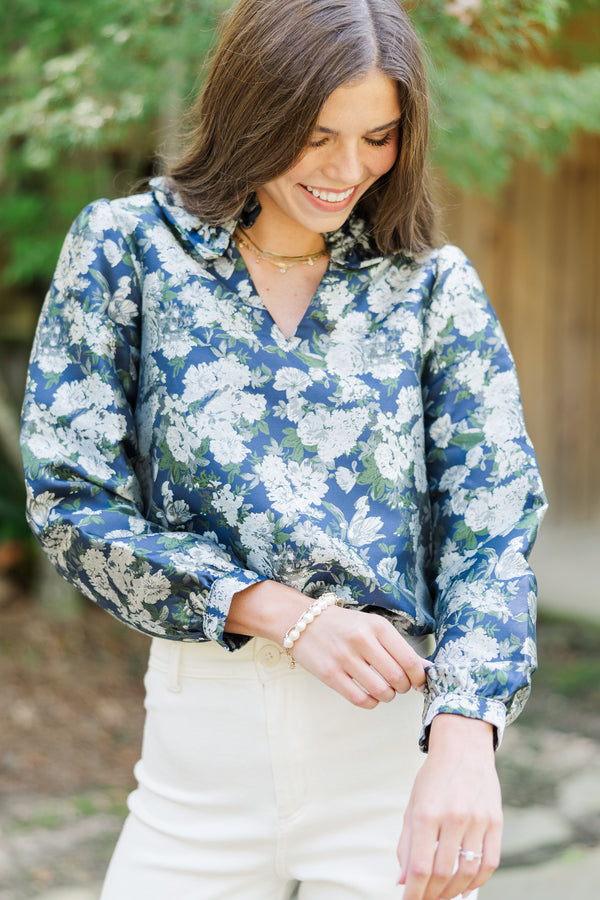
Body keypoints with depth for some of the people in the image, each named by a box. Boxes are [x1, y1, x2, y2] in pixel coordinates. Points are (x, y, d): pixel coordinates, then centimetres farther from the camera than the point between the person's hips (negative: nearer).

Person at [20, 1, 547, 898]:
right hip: (202, 744, 0)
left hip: (400, 732, 0)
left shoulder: (435, 285, 4)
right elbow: (71, 498, -2)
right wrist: (283, 614, -14)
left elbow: (492, 520, -4)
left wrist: (465, 740, -21)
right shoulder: (127, 247, 1)